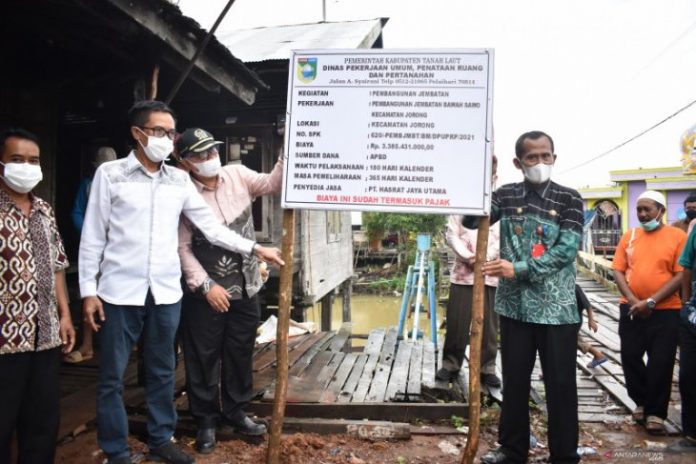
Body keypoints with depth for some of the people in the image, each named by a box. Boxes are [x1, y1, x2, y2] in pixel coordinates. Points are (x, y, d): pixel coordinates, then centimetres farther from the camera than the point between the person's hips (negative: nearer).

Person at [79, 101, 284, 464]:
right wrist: (88, 290, -5)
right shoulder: (110, 174, -2)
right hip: (119, 291, -3)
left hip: (166, 292, 3)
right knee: (112, 377, 6)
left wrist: (254, 248, -1)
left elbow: (211, 226, 7)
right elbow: (92, 236, -2)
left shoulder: (180, 180, 7)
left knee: (162, 372, 15)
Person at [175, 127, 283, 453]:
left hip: (245, 287, 4)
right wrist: (205, 285, -15)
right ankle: (205, 420, 25)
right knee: (203, 358, 8)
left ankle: (234, 412, 34)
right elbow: (182, 247, -10)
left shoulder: (237, 175, 0)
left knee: (240, 353, 16)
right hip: (206, 292, -4)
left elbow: (272, 184, -7)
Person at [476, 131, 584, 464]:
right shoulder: (506, 195, 5)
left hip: (557, 308, -2)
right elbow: (471, 221, -7)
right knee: (514, 381, 13)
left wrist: (518, 269, -20)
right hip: (515, 305, 3)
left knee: (560, 384, 6)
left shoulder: (569, 199, -2)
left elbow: (566, 250, -12)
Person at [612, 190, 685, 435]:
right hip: (631, 310, 3)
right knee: (630, 358, 8)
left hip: (665, 311, -3)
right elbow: (618, 271, 3)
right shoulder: (629, 236, 6)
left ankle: (655, 413, 17)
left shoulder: (678, 236, -4)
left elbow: (681, 275, -9)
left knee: (660, 364, 2)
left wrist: (651, 302, -15)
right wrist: (633, 301, -10)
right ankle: (641, 402, 30)